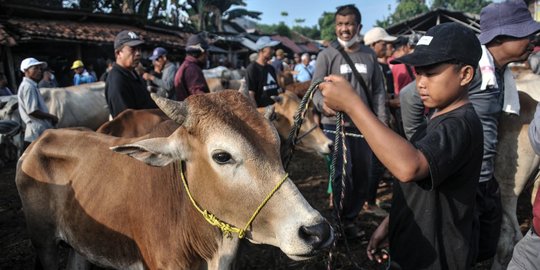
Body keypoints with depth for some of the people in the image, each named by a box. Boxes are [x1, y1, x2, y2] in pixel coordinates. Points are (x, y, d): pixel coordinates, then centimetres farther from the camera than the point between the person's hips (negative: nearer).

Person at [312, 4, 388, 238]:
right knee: (342, 174, -13)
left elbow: (378, 92, 11)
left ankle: (350, 218, 31)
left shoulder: (369, 56, 9)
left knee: (362, 176, 11)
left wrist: (382, 124, 5)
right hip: (335, 126, -4)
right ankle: (342, 221, 11)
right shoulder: (327, 55, -2)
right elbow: (316, 88, -7)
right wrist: (323, 104, -30)